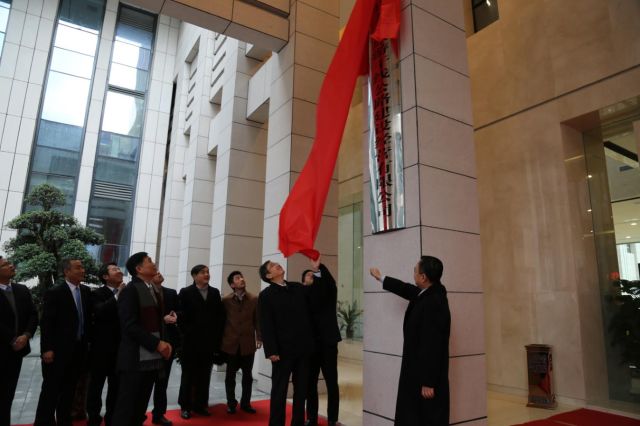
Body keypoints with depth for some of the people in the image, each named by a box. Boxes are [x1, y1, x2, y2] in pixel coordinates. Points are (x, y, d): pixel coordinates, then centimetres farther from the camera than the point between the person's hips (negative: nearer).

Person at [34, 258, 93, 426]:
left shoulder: (86, 291, 5)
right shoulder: (54, 293, -11)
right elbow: (46, 323, -12)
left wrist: (88, 341, 6)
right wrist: (47, 349, -15)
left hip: (79, 350, 5)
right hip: (58, 351, -5)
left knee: (69, 390, 16)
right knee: (51, 391, 5)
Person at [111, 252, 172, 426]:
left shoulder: (154, 291, 15)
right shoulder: (130, 290, -10)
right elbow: (130, 326, -16)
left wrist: (163, 342, 0)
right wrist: (157, 344, -16)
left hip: (151, 358, 7)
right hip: (135, 359, -7)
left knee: (140, 406, 13)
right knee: (126, 407, 2)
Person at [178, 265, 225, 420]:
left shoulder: (215, 292, 7)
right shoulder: (186, 292, -2)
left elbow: (220, 316, 6)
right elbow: (181, 315, -7)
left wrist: (217, 337, 1)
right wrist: (187, 333, -11)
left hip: (210, 341, 3)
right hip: (191, 341, -3)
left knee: (204, 376, 10)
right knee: (188, 375, 8)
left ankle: (200, 405, 20)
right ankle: (185, 406, 19)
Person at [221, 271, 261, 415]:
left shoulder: (254, 299, 1)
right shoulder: (225, 300, -1)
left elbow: (257, 320, 3)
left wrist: (259, 338, -2)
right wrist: (220, 340, 4)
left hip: (248, 343, 1)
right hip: (230, 343, -1)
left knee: (247, 375, 10)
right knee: (230, 375, 10)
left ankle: (245, 403, 24)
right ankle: (231, 404, 24)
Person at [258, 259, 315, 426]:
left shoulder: (298, 287, 11)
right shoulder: (266, 295, -2)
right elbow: (266, 326, -7)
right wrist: (271, 351, -15)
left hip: (303, 347, 5)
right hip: (283, 349, -4)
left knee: (301, 389, 13)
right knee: (279, 390, 6)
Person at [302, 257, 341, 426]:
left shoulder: (329, 291, 4)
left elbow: (331, 282, -19)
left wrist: (319, 267, -33)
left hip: (327, 341, -1)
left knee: (331, 382, 3)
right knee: (310, 382, 10)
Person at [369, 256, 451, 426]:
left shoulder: (433, 303, -27)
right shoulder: (429, 293, 2)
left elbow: (432, 346, -27)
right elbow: (408, 289, 21)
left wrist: (428, 383, -21)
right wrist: (381, 278, 33)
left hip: (427, 377, -10)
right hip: (418, 371, 10)